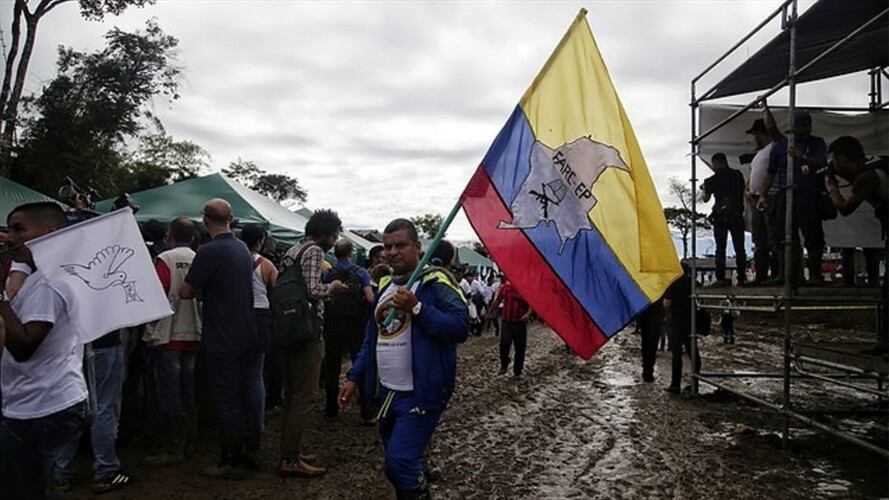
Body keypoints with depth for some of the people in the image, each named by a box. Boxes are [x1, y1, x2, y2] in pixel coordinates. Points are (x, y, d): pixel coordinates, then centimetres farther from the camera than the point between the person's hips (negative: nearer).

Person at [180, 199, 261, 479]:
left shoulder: (209, 252, -16)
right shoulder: (243, 249, 8)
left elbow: (186, 292, -13)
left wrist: (198, 290, 7)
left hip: (222, 340, -7)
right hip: (249, 337, 7)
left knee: (227, 401, 1)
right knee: (249, 395, 13)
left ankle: (231, 464, 9)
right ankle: (250, 453, 24)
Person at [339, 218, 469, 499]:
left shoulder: (436, 283, -10)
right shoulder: (385, 286, 13)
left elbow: (460, 328, -21)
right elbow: (373, 337, 19)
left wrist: (417, 308, -25)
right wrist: (354, 377, 14)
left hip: (421, 394, -8)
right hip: (388, 392, 8)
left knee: (400, 463, -13)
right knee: (398, 462, 17)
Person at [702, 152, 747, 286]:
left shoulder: (714, 179, -2)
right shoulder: (738, 175, 7)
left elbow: (706, 199, 6)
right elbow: (742, 193, 18)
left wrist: (704, 189, 24)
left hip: (721, 216, -2)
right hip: (737, 215, 2)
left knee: (720, 248, 1)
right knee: (739, 248, 6)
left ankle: (720, 278, -5)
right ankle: (741, 278, 3)